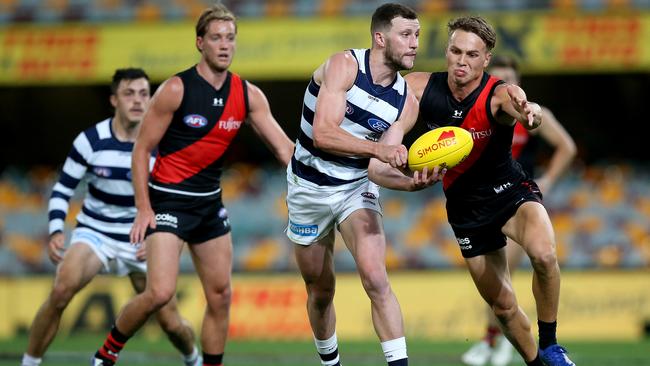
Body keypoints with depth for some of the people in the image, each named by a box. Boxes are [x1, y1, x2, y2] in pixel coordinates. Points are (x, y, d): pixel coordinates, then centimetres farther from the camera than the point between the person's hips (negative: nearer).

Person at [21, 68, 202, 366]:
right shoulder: (90, 141, -11)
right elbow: (62, 190, -3)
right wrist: (55, 232, -18)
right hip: (94, 233, -1)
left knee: (171, 323, 0)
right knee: (61, 291, -31)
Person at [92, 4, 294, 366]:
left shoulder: (248, 95, 0)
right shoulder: (176, 89, -14)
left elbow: (283, 146, 1)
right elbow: (142, 149, -9)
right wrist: (143, 209, -15)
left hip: (210, 202, 6)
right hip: (169, 201, -6)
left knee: (221, 296, 7)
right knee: (160, 293, -17)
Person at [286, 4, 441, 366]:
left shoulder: (407, 102, -6)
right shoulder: (344, 65, -19)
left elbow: (379, 165, -11)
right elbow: (323, 134, -29)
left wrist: (412, 182, -31)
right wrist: (378, 149, -41)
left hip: (357, 187, 2)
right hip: (310, 187, -2)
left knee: (375, 278, -22)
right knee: (320, 291, 11)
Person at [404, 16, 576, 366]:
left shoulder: (498, 94, -25)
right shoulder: (419, 87, -14)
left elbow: (517, 104, -48)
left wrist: (529, 113, -73)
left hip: (508, 190, -4)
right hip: (466, 205, 4)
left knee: (543, 254, -34)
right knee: (502, 305, 7)